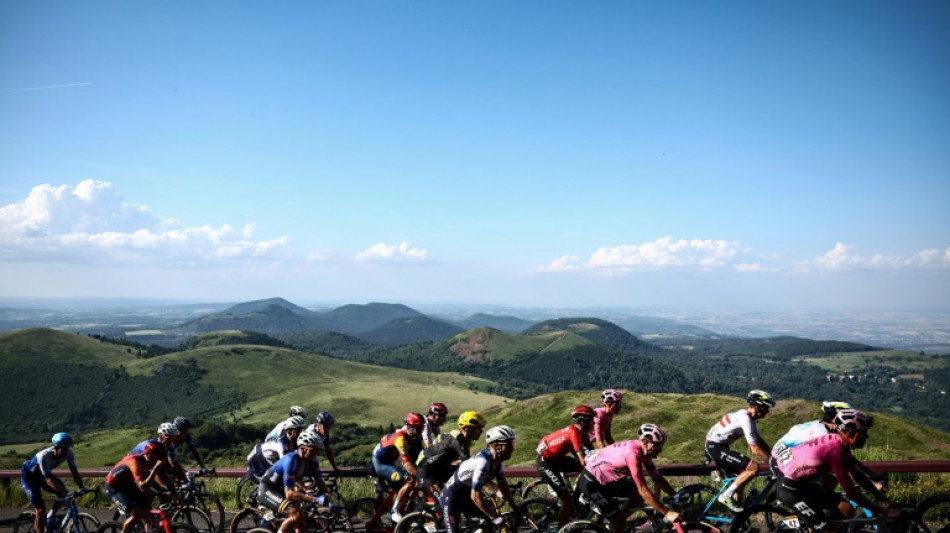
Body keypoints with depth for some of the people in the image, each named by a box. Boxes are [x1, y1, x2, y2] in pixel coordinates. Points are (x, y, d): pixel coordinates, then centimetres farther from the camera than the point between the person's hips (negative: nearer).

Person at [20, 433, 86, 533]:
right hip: (28, 477, -6)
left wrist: (82, 487, -33)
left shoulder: (68, 453, -23)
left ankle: (49, 520, 10)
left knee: (63, 494, -12)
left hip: (41, 475, 6)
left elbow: (74, 471, -19)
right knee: (41, 509, -14)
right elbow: (48, 480, -40)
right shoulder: (43, 456, -38)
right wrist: (64, 492, -48)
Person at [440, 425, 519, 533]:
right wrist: (496, 518, -26)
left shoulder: (497, 460, -7)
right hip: (452, 496, -8)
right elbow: (476, 497, -32)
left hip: (467, 495, 8)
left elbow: (502, 484, 7)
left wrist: (516, 509, 6)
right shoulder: (482, 462, -33)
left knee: (494, 515, 0)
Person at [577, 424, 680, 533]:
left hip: (607, 479, 9)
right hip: (590, 482, -9)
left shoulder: (644, 450, -5)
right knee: (617, 517, -12)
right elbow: (643, 490, -33)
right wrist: (667, 513, -31)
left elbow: (657, 478, 5)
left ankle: (616, 524, 16)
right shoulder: (633, 453, -32)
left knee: (639, 495, 4)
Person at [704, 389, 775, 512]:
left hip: (715, 446, 10)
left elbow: (760, 441, 16)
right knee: (753, 467, -17)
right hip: (715, 447, -10)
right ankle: (726, 496, -10)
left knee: (740, 480, 15)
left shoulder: (748, 416, 9)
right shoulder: (745, 419, -22)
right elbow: (755, 449, -22)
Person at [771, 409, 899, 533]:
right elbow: (851, 492, -22)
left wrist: (884, 499, 10)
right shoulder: (835, 451, -27)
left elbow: (858, 475, 11)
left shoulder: (837, 442, 0)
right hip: (788, 485, -9)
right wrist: (883, 511, -13)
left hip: (799, 480, 9)